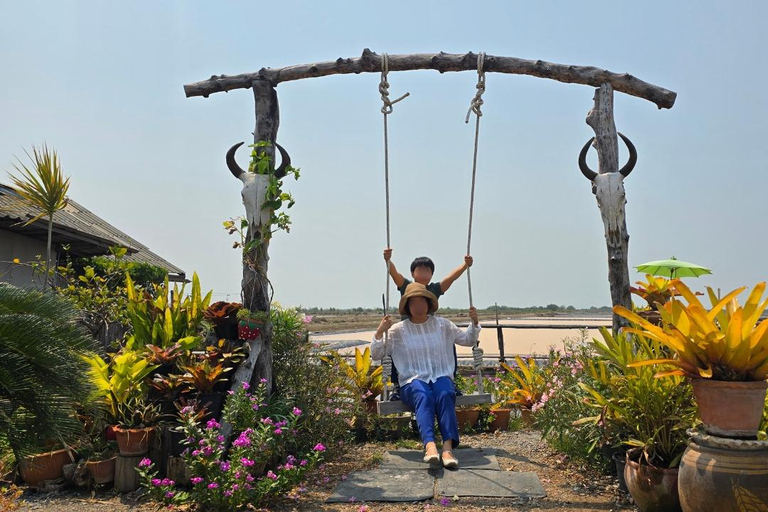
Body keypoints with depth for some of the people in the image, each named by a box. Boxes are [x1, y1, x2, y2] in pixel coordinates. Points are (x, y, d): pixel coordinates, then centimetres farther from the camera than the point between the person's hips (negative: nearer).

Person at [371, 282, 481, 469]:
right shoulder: (398, 329, 8)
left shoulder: (442, 325, 14)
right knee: (424, 396, -37)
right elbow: (376, 355, 8)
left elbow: (468, 341, 24)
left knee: (444, 394, -35)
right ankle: (430, 446, -54)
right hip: (413, 381, -1)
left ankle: (448, 447, -46)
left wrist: (474, 323, 6)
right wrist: (380, 331, -8)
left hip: (441, 377, 2)